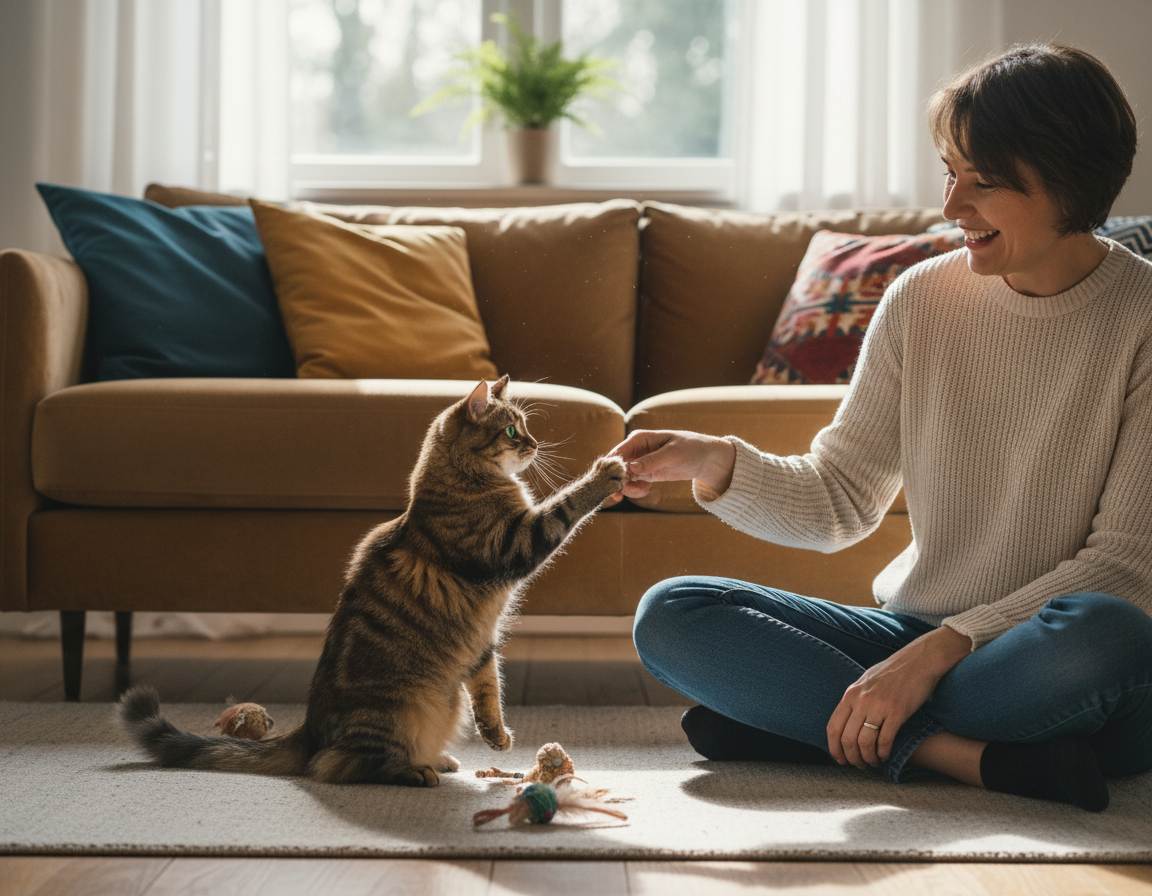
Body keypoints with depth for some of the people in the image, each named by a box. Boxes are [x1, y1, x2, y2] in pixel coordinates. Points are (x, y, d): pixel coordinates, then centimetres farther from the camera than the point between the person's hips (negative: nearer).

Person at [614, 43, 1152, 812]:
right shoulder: (923, 300, 3)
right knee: (670, 614, -13)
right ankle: (979, 757, -24)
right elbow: (839, 502, 5)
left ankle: (797, 722, -22)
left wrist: (942, 647, -21)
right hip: (916, 632, 5)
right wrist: (716, 463, -15)